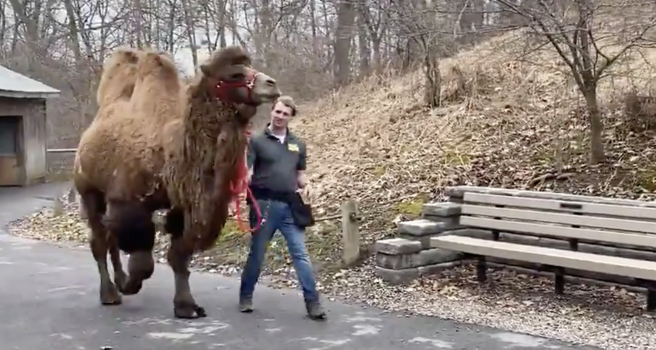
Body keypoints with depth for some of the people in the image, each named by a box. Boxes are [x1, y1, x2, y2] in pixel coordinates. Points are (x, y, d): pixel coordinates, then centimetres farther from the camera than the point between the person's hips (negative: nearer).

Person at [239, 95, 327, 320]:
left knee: (301, 254, -2)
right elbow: (247, 172, -6)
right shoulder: (257, 140, 0)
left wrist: (305, 186, -2)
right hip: (264, 204, -3)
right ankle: (246, 297, 27)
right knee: (257, 253, 9)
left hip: (290, 206, 3)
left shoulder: (298, 144, 12)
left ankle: (313, 303, -1)